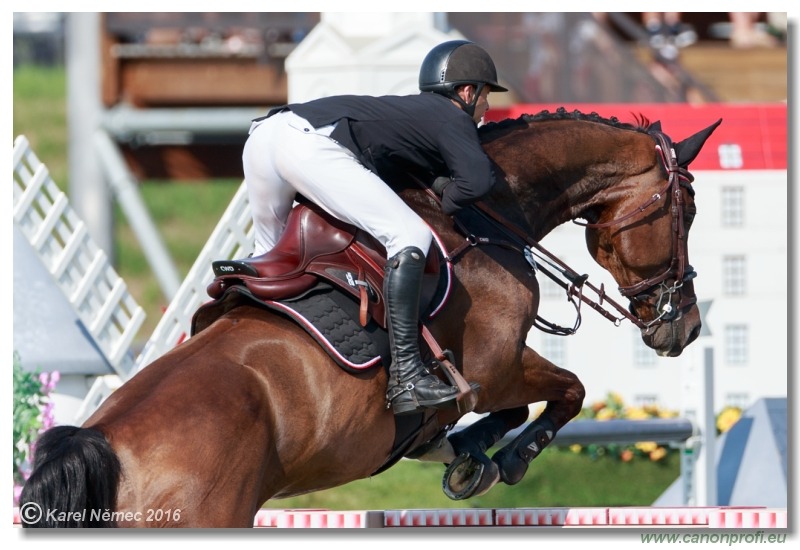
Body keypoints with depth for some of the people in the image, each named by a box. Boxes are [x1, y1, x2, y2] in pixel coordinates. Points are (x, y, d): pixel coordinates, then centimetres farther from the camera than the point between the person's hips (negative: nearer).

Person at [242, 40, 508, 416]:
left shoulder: (409, 108, 35)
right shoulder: (453, 118, 11)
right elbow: (477, 180, -7)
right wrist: (443, 205, 10)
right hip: (311, 144, -9)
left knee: (271, 253, 31)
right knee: (410, 237, -10)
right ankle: (405, 378, -18)